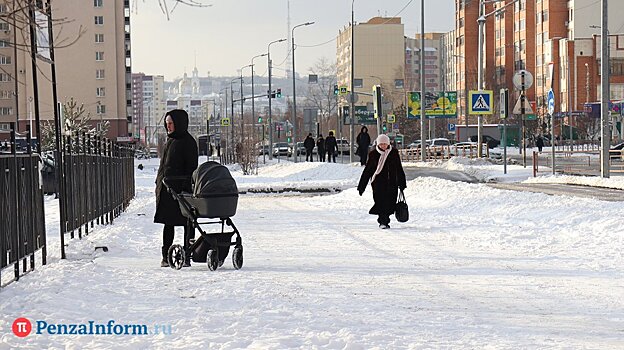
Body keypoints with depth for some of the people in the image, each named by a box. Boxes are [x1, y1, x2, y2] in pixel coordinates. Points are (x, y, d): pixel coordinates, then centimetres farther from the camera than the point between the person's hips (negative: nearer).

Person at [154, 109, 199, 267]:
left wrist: (187, 188, -19)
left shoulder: (187, 142, -7)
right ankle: (166, 257, 11)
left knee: (187, 222, -1)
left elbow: (191, 167, -12)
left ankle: (187, 256, 2)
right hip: (166, 188, 8)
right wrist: (160, 185, 18)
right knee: (168, 222, 8)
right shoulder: (170, 140, 17)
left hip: (181, 188, -8)